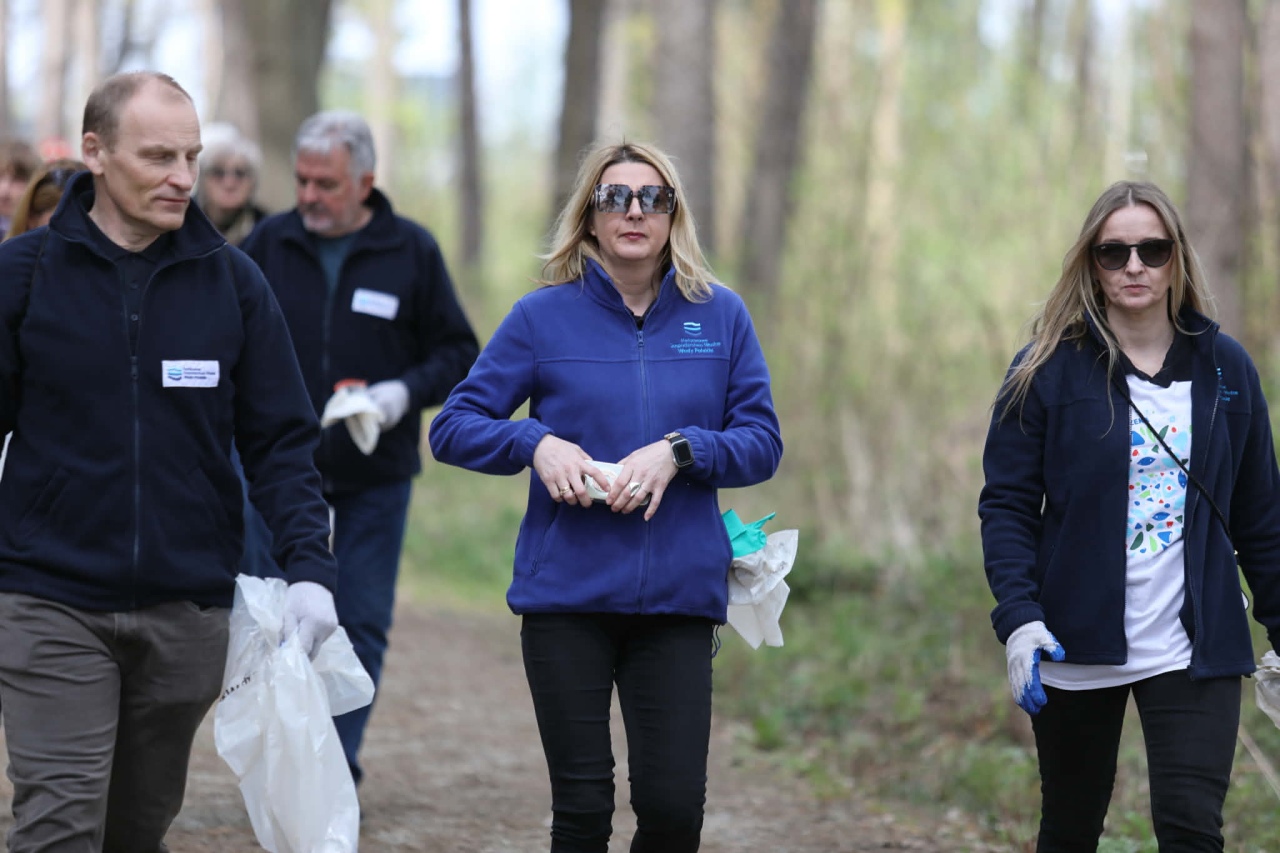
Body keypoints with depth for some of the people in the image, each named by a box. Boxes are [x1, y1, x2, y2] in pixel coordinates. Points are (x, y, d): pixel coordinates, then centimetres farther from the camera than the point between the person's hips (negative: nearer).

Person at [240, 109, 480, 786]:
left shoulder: (412, 251, -1)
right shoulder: (269, 244, 1)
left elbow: (457, 352, 5)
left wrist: (406, 391, -13)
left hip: (376, 475, 0)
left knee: (361, 625, 0)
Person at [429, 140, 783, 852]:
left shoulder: (720, 315, 7)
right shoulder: (544, 317, 3)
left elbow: (763, 444, 5)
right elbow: (454, 427, 4)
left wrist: (678, 451, -12)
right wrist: (536, 444, -13)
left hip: (679, 596, 1)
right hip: (565, 594, -1)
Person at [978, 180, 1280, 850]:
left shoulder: (1225, 368, 5)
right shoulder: (1049, 369, -2)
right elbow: (1007, 505, -5)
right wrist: (1018, 617, -18)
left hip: (1195, 647, 1)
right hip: (1076, 644, -1)